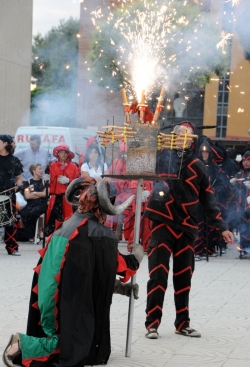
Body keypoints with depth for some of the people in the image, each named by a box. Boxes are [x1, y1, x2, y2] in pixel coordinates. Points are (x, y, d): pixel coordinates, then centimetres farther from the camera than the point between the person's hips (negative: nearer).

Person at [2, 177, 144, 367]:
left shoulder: (70, 224, 15)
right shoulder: (101, 233, -10)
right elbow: (115, 265, 3)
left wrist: (117, 285, 23)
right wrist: (136, 257, 23)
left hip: (52, 299, 8)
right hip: (69, 303, -8)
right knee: (74, 347, 0)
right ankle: (23, 345, -8)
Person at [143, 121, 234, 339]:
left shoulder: (198, 167, 7)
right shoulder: (163, 155, 1)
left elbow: (207, 199, 13)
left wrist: (221, 226, 11)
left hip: (186, 227, 3)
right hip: (163, 224, -3)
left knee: (184, 277, 10)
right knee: (158, 275, -5)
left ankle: (183, 323, 21)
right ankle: (152, 324, 1)